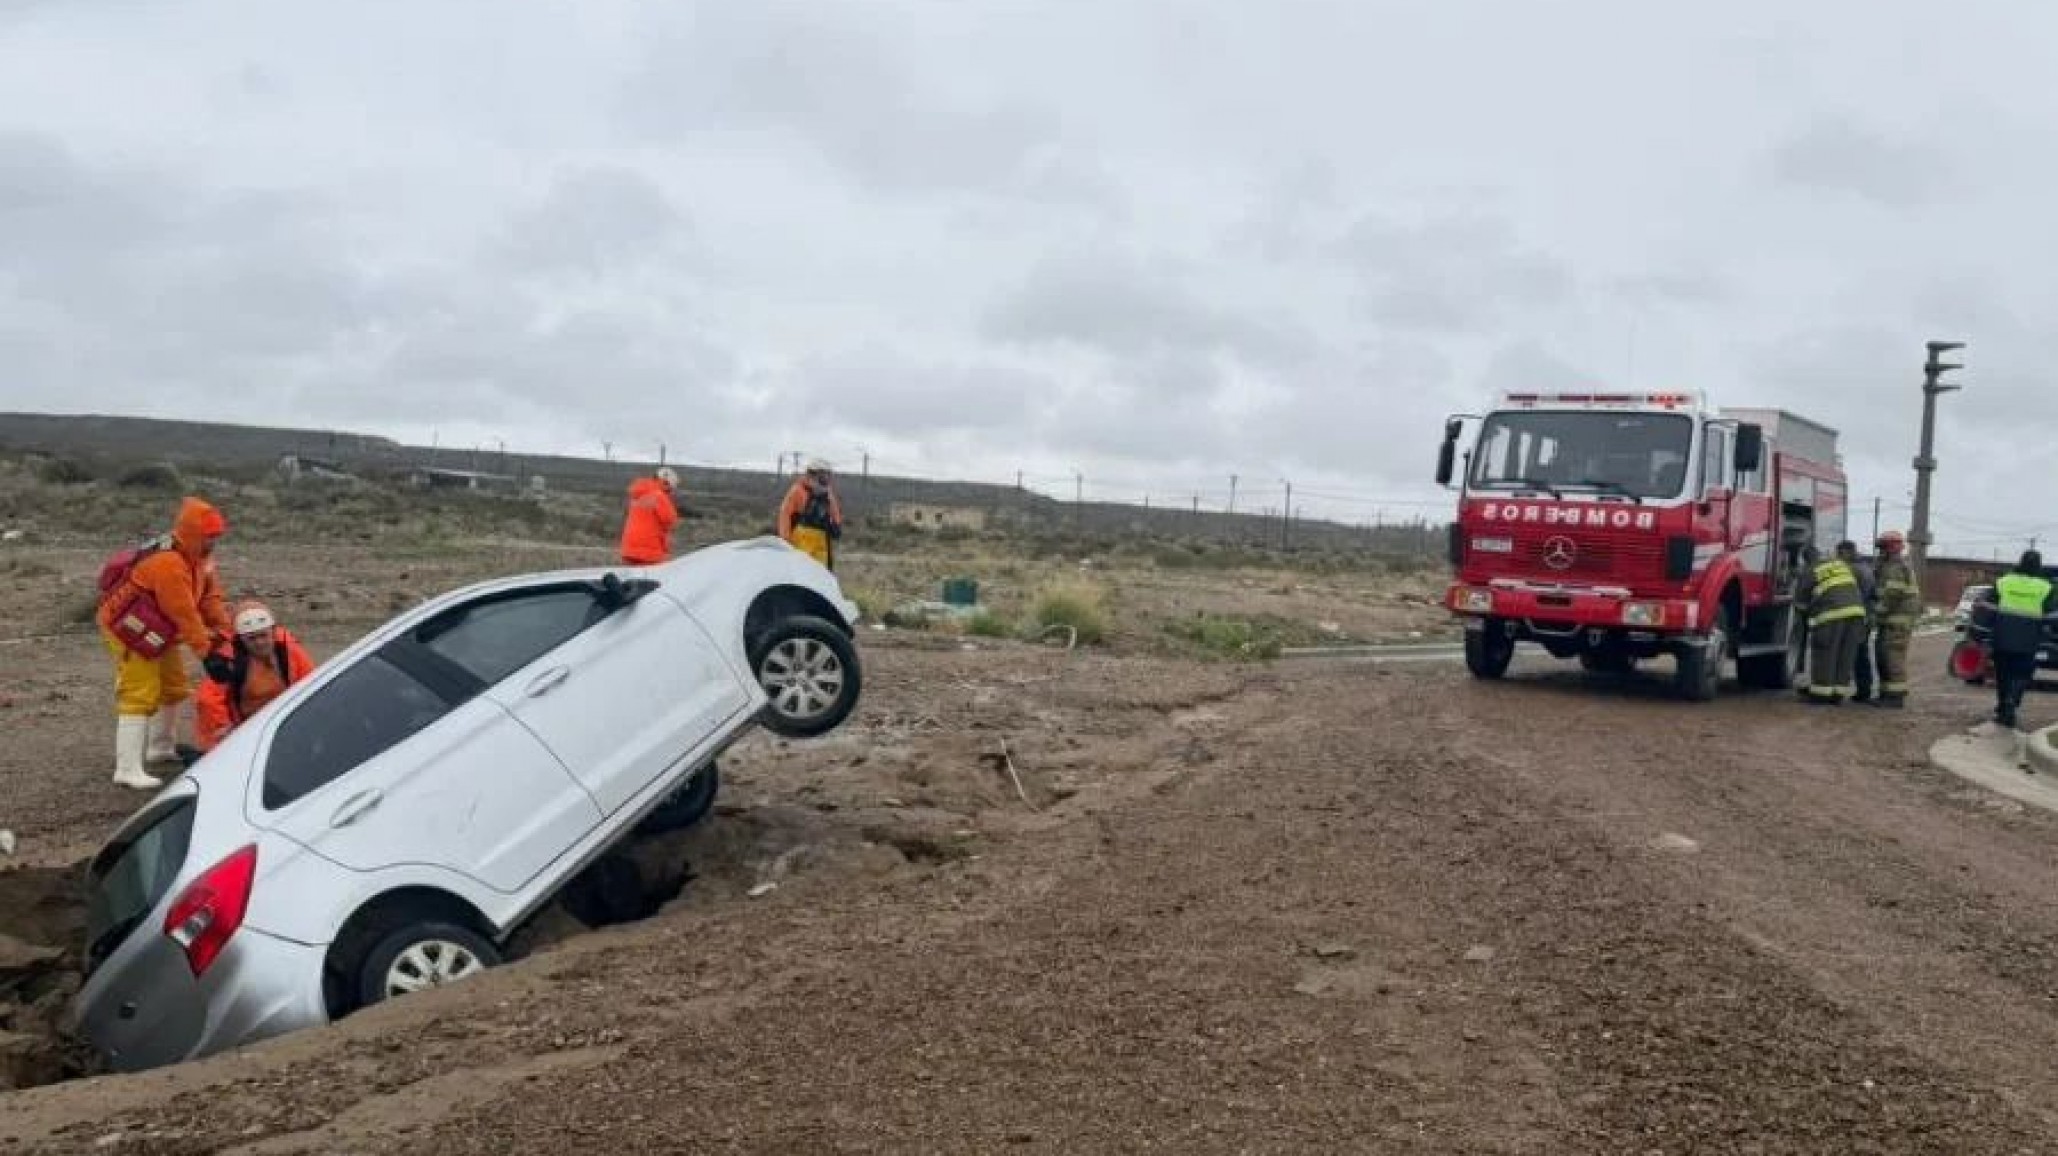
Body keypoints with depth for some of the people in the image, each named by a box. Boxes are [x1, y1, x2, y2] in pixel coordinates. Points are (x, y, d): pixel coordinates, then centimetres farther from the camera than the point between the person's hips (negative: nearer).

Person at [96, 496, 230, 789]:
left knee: (174, 687, 19)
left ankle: (160, 748, 37)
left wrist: (221, 632, -2)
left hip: (156, 632, 11)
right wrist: (205, 650, -26)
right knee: (140, 695, -14)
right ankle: (128, 770, -16)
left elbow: (208, 593, 6)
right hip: (129, 630, -10)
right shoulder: (169, 563, -30)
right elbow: (184, 614, -29)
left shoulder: (194, 557, 1)